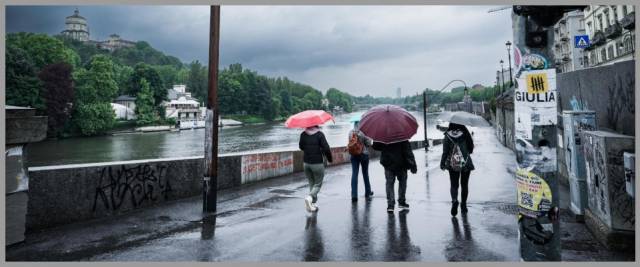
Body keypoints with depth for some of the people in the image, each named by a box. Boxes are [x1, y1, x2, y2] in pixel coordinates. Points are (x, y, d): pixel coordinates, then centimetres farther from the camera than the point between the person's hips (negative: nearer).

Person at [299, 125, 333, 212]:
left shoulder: (303, 134, -1)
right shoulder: (319, 134, -12)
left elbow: (301, 147, 11)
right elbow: (326, 148, -16)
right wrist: (330, 159, 0)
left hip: (306, 163, 4)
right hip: (317, 163, -4)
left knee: (312, 184, 17)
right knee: (318, 184, 8)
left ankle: (314, 204, 19)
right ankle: (309, 197, -17)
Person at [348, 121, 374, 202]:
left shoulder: (351, 132, -4)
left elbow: (350, 142, 4)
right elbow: (369, 143, -11)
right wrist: (370, 141, 9)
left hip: (354, 155, 2)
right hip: (364, 154, -2)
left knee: (354, 174, 2)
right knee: (365, 174, 14)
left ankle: (354, 195, -5)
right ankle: (367, 193, 29)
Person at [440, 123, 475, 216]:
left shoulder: (448, 136, -7)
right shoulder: (465, 134, -6)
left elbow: (445, 151, -7)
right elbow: (471, 149, -1)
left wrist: (442, 163, 1)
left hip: (452, 164, -1)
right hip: (466, 163, 1)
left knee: (454, 185, 7)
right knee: (464, 185, 15)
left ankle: (454, 200, -19)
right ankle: (463, 205, 20)